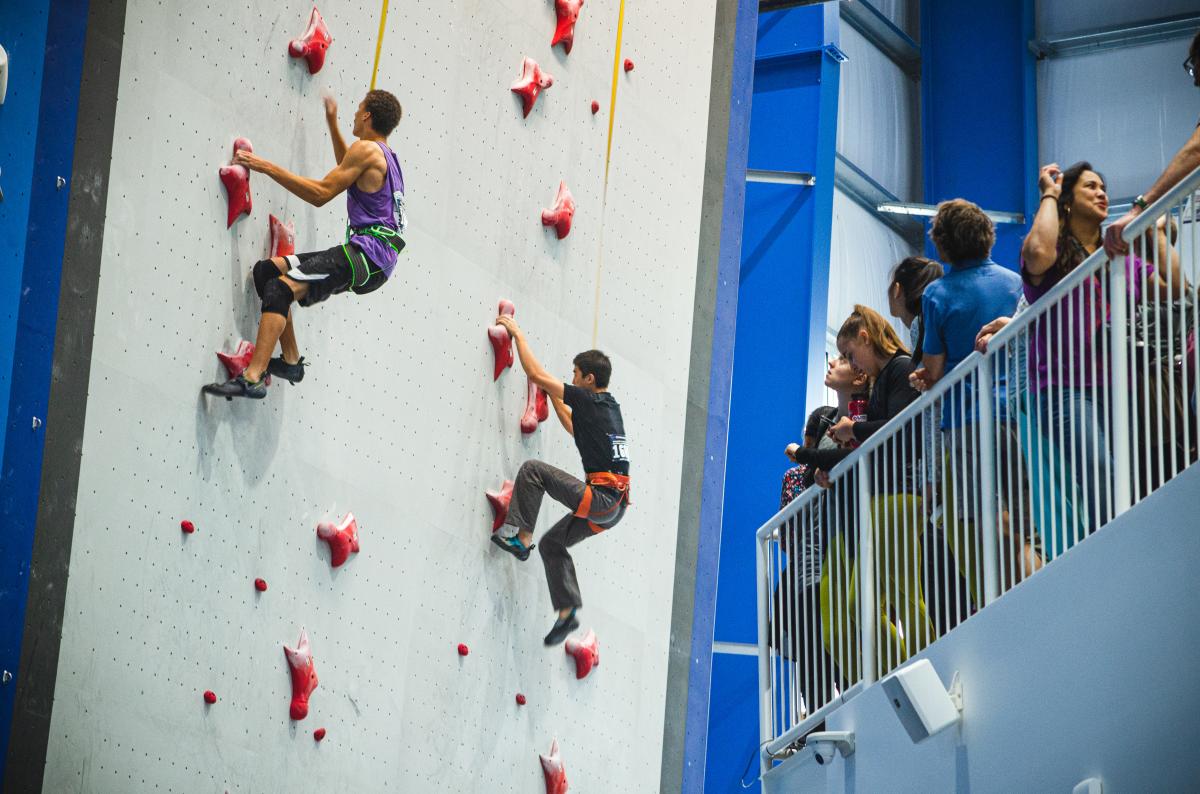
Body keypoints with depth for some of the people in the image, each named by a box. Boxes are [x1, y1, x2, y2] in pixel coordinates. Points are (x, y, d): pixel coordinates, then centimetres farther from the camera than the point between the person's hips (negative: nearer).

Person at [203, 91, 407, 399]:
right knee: (268, 270, 11)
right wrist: (333, 125, 46)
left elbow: (321, 193, -12)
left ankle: (253, 378, -37)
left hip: (368, 255, -10)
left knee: (281, 287, -24)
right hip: (372, 258, 10)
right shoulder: (386, 156, 23)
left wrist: (268, 167, -8)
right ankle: (290, 360, 9)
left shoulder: (367, 149, -6)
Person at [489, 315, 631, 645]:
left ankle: (520, 537, -7)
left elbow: (536, 375, -8)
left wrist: (518, 333, 2)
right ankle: (567, 611, 19)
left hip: (601, 498, -9)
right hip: (614, 506, 9)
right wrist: (552, 395, 40)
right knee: (553, 543, 21)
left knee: (532, 469, -7)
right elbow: (573, 426, 39)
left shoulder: (590, 401, -8)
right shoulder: (608, 407, 18)